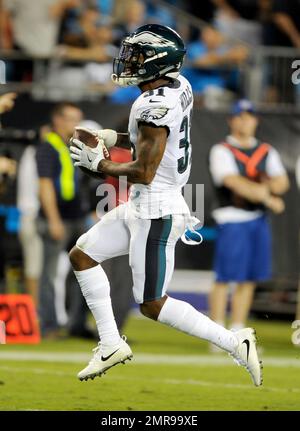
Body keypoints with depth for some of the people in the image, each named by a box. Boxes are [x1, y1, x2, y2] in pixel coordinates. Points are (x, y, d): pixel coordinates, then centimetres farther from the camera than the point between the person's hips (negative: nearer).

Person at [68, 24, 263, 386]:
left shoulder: (154, 107, -25)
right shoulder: (179, 86, 3)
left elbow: (144, 173, -24)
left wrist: (97, 164, -11)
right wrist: (115, 139, 13)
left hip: (154, 214, -10)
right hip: (140, 208, 10)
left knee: (152, 305, -1)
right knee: (82, 255, 15)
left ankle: (235, 344, 2)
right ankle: (111, 345, 19)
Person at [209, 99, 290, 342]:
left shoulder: (267, 152, 15)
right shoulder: (221, 151, -3)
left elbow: (283, 182, 6)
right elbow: (234, 183, -16)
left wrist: (267, 186, -16)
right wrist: (268, 198, -18)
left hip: (259, 220, 6)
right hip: (232, 220, -6)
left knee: (249, 280, 6)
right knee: (224, 279, -6)